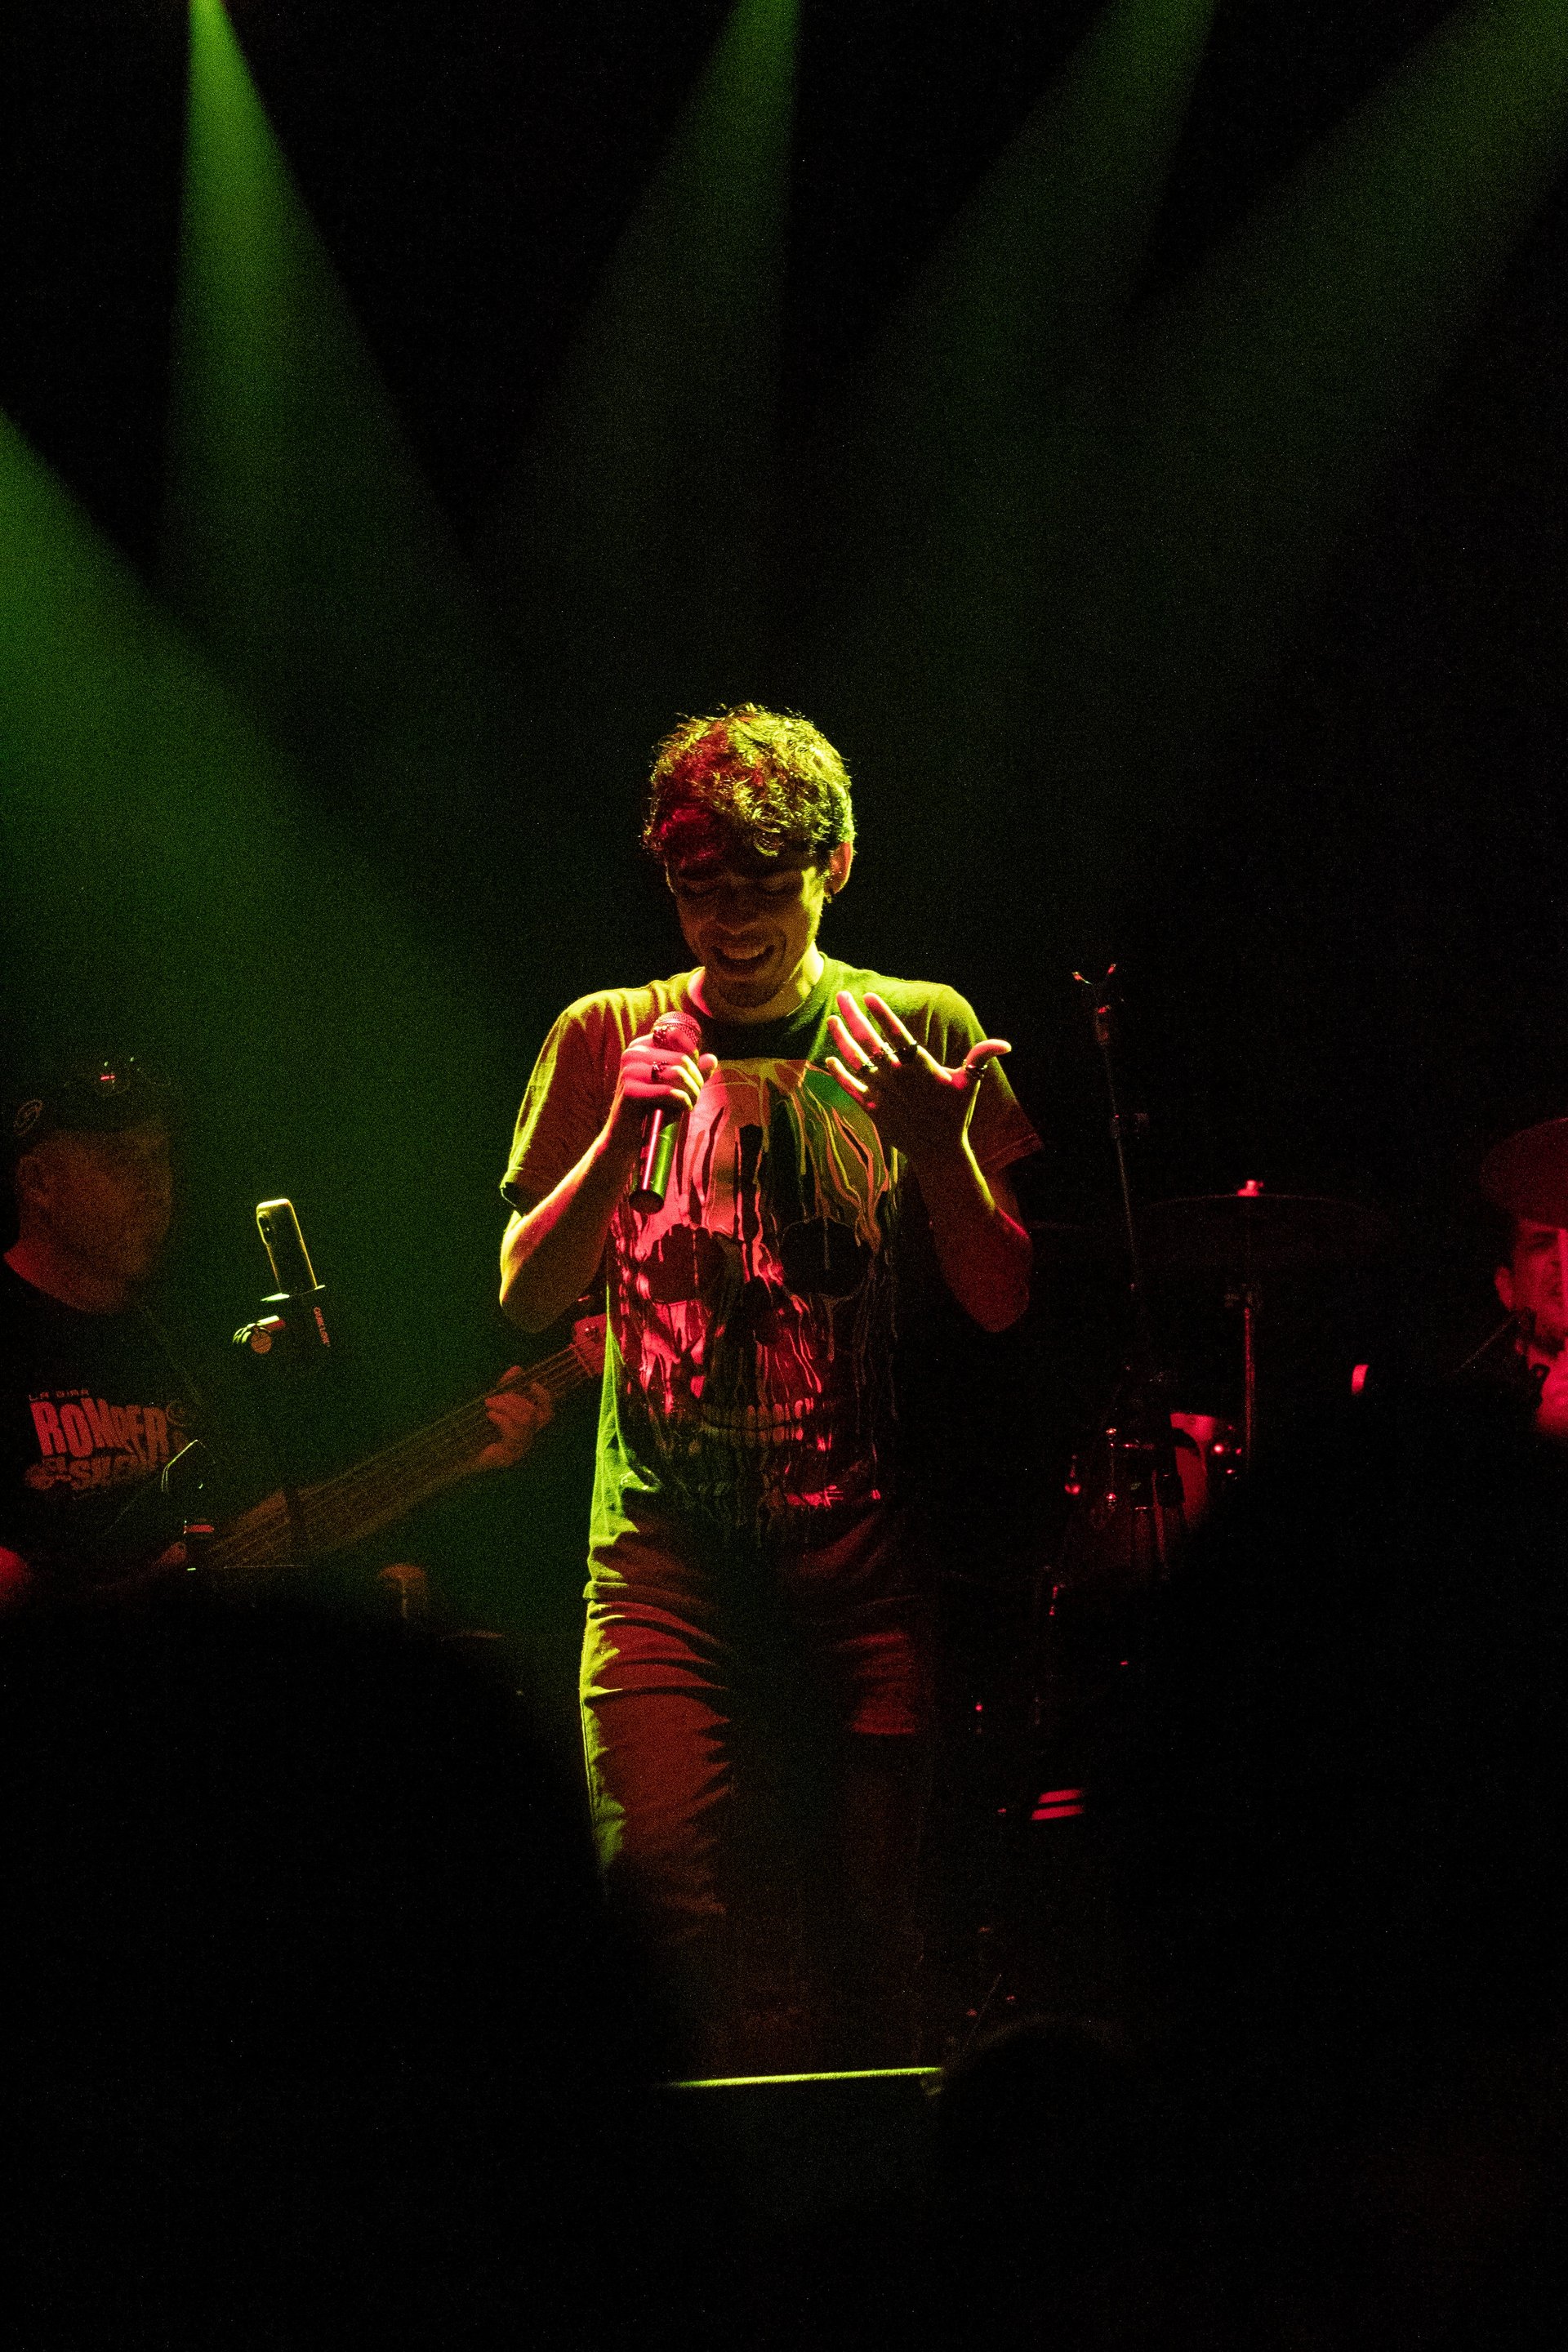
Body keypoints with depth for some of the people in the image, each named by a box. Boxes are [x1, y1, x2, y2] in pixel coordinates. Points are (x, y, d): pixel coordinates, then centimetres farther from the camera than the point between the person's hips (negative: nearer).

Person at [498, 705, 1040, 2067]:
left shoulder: (924, 1033, 8)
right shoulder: (608, 1039, 10)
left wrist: (940, 1144, -14)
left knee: (872, 1928, -4)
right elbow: (525, 1298, 7)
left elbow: (1003, 1301, 4)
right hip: (666, 1543, 0)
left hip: (862, 1548, 0)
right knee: (662, 1885, -16)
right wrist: (619, 1138, -9)